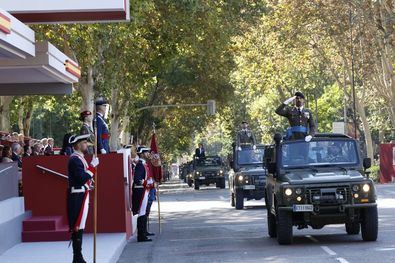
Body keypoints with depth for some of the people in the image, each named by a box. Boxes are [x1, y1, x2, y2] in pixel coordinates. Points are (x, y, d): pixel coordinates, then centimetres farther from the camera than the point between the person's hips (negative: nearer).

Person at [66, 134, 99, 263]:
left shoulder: (79, 158, 16)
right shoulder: (75, 159, -16)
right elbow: (82, 178, -23)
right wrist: (93, 166, -19)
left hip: (81, 196, 10)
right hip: (78, 197, -10)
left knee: (79, 228, 13)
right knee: (77, 228, -7)